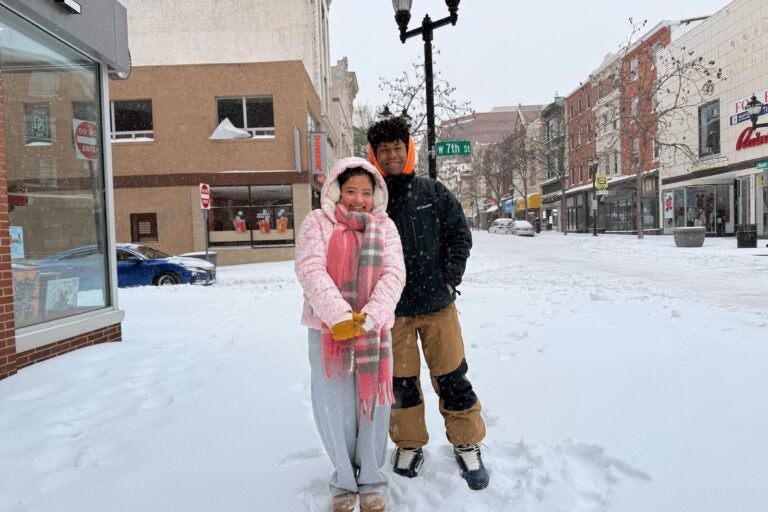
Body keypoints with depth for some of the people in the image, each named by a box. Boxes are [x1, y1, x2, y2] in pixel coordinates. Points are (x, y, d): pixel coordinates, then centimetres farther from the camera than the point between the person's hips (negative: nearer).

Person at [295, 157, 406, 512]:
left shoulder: (385, 226, 8)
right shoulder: (317, 222, 2)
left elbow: (393, 274, -3)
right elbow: (310, 270, -10)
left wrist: (369, 317, -18)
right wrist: (341, 317, -21)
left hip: (374, 330, 1)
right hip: (327, 330, -1)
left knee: (373, 405, 8)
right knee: (335, 409, 7)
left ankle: (372, 481, 28)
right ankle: (345, 481, 29)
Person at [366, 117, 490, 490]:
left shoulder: (434, 193, 2)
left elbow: (460, 236, 5)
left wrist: (449, 279, -5)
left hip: (438, 304, 1)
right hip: (392, 309, 0)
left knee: (452, 377, 8)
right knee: (401, 380, 12)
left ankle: (467, 445, 28)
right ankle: (409, 443, 33)